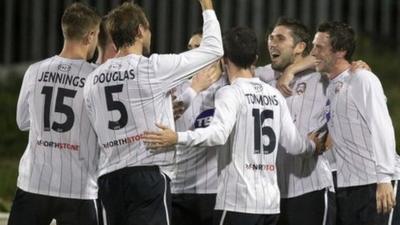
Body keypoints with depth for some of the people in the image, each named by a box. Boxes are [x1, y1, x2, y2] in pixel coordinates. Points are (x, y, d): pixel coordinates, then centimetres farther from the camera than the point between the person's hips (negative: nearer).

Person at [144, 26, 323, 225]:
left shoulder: (230, 93, -7)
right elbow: (292, 144, 14)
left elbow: (219, 133, -24)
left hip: (238, 202, -7)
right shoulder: (274, 95, 12)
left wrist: (177, 138, -32)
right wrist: (312, 146, 36)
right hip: (270, 201, 7)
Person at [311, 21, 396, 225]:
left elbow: (382, 129, -13)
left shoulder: (363, 80, -8)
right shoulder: (331, 89, 14)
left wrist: (384, 179, -20)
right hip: (345, 189, 8)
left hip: (370, 186, -8)